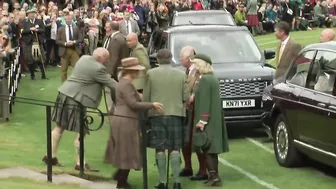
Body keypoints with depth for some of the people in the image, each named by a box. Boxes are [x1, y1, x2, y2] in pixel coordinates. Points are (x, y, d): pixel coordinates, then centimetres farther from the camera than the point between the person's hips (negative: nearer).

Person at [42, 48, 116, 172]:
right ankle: (80, 163, 6)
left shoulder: (83, 58, 10)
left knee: (60, 127, 16)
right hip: (77, 98, -9)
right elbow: (111, 83, -10)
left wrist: (106, 76, 25)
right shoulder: (98, 68, -16)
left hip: (65, 93, 9)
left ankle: (51, 156, 25)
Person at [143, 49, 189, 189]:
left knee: (160, 149, 4)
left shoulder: (151, 74, -2)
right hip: (175, 114, 1)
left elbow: (145, 98, -1)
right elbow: (186, 97, 2)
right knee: (175, 149, 6)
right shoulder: (181, 74, 2)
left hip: (156, 114, -1)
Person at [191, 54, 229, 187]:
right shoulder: (213, 78, 13)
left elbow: (205, 102, -20)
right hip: (215, 119, 9)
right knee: (211, 148, 12)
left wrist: (202, 120, -20)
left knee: (207, 148, -7)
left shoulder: (204, 80, -15)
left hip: (206, 120, -9)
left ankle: (214, 176, -10)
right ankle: (214, 176, 15)